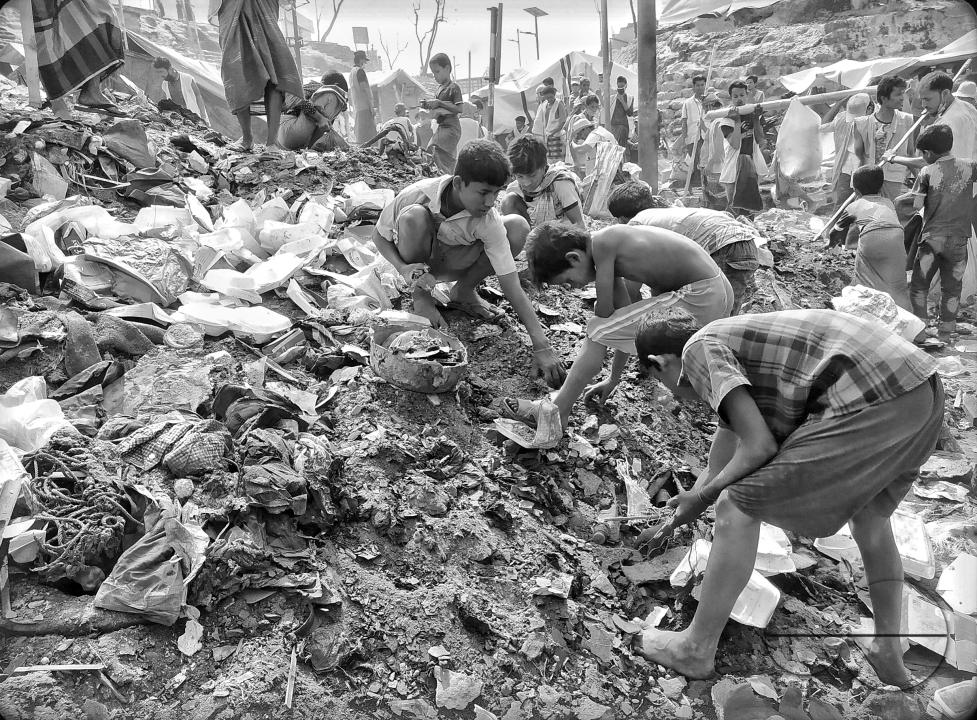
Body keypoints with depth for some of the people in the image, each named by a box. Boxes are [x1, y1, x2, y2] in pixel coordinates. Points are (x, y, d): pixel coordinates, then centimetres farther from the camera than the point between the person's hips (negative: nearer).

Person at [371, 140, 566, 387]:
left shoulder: (489, 222, -28)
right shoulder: (416, 195, -32)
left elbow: (512, 288, -30)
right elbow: (379, 235, -14)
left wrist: (542, 347, -38)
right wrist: (403, 268, -35)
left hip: (450, 264, 2)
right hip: (416, 260, -1)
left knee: (518, 227, -22)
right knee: (413, 217, -36)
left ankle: (463, 292, -1)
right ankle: (420, 295, -10)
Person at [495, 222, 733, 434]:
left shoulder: (602, 242, -17)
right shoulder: (613, 255, 10)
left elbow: (604, 312, -11)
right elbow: (625, 324, 14)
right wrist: (613, 379, 18)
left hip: (702, 297, -9)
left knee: (597, 331, -13)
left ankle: (557, 414, -9)